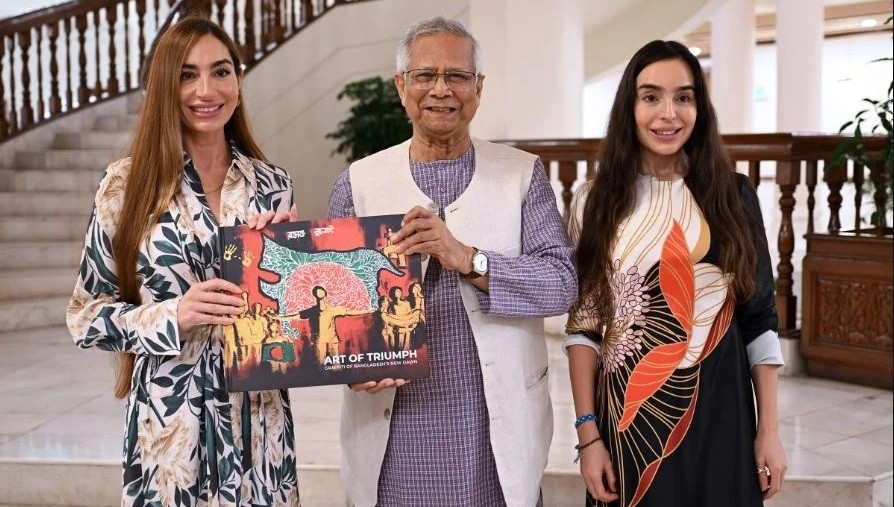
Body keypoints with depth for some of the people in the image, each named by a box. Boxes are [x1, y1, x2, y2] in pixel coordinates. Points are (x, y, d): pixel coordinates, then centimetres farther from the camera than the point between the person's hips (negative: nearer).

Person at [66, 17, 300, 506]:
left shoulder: (272, 185, 2)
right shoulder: (127, 184, -5)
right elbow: (86, 316, -2)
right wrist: (173, 315, -18)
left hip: (259, 420, 2)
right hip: (169, 422, -2)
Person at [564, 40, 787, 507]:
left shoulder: (733, 195, -1)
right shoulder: (598, 200, -3)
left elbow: (759, 319, 2)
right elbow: (583, 324, -3)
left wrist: (770, 429, 0)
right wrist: (588, 432, -6)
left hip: (718, 412, 1)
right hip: (627, 415, 0)